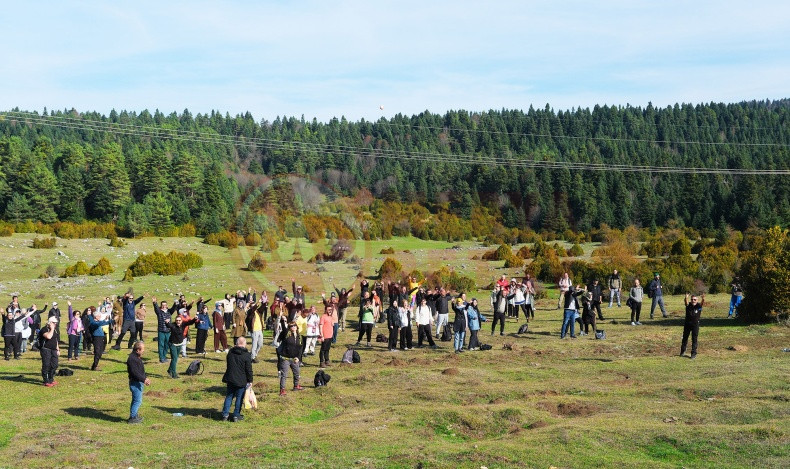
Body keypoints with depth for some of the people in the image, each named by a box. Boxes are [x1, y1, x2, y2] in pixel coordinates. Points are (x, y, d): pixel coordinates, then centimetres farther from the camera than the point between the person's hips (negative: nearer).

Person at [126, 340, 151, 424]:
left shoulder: (138, 358, 12)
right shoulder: (132, 359, -21)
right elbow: (134, 372, -25)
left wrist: (145, 378, 16)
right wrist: (144, 379, -23)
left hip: (139, 383, 11)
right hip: (135, 383, -11)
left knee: (136, 400, 18)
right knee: (138, 400, -7)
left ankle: (134, 415, 28)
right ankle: (132, 418, -1)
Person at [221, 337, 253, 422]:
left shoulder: (230, 352, 2)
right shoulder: (247, 355, -13)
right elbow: (249, 370, -10)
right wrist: (250, 380, -1)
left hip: (230, 379, 4)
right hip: (241, 381, -4)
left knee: (229, 397, 14)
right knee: (239, 398, 7)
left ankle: (225, 415, 14)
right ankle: (236, 416, 11)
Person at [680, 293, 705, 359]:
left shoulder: (698, 306, -8)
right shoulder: (688, 305, -8)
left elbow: (702, 303, -29)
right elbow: (685, 302, -29)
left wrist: (703, 299, -52)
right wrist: (686, 298, -53)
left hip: (695, 324, -2)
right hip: (687, 323, 2)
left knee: (694, 339, 1)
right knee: (685, 337, 16)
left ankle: (694, 353, 9)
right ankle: (683, 351, 34)